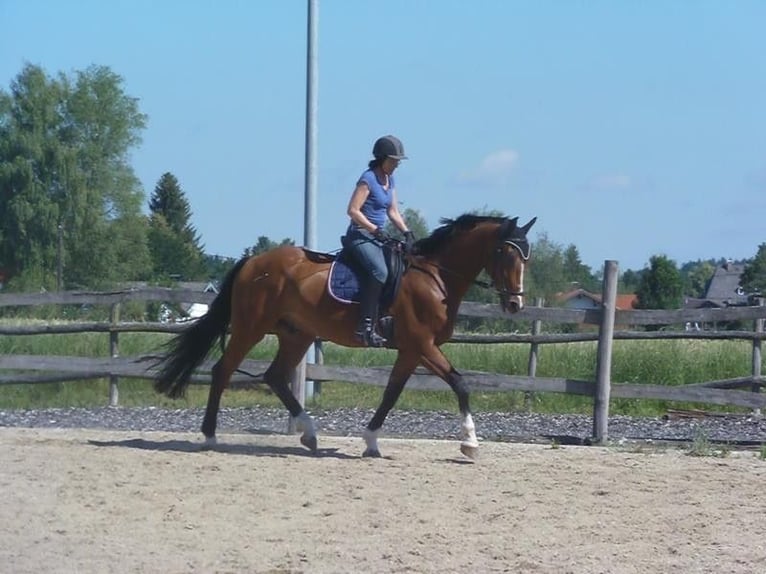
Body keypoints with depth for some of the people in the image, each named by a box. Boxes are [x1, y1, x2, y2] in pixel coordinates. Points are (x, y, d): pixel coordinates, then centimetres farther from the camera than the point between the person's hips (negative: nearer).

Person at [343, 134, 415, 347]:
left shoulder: (389, 180, 14)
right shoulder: (368, 179, -11)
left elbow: (393, 212, 18)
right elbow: (353, 210, -17)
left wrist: (407, 232, 2)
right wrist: (375, 230, -22)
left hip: (377, 237, 10)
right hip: (360, 236, -10)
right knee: (380, 271, -30)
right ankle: (365, 326, -33)